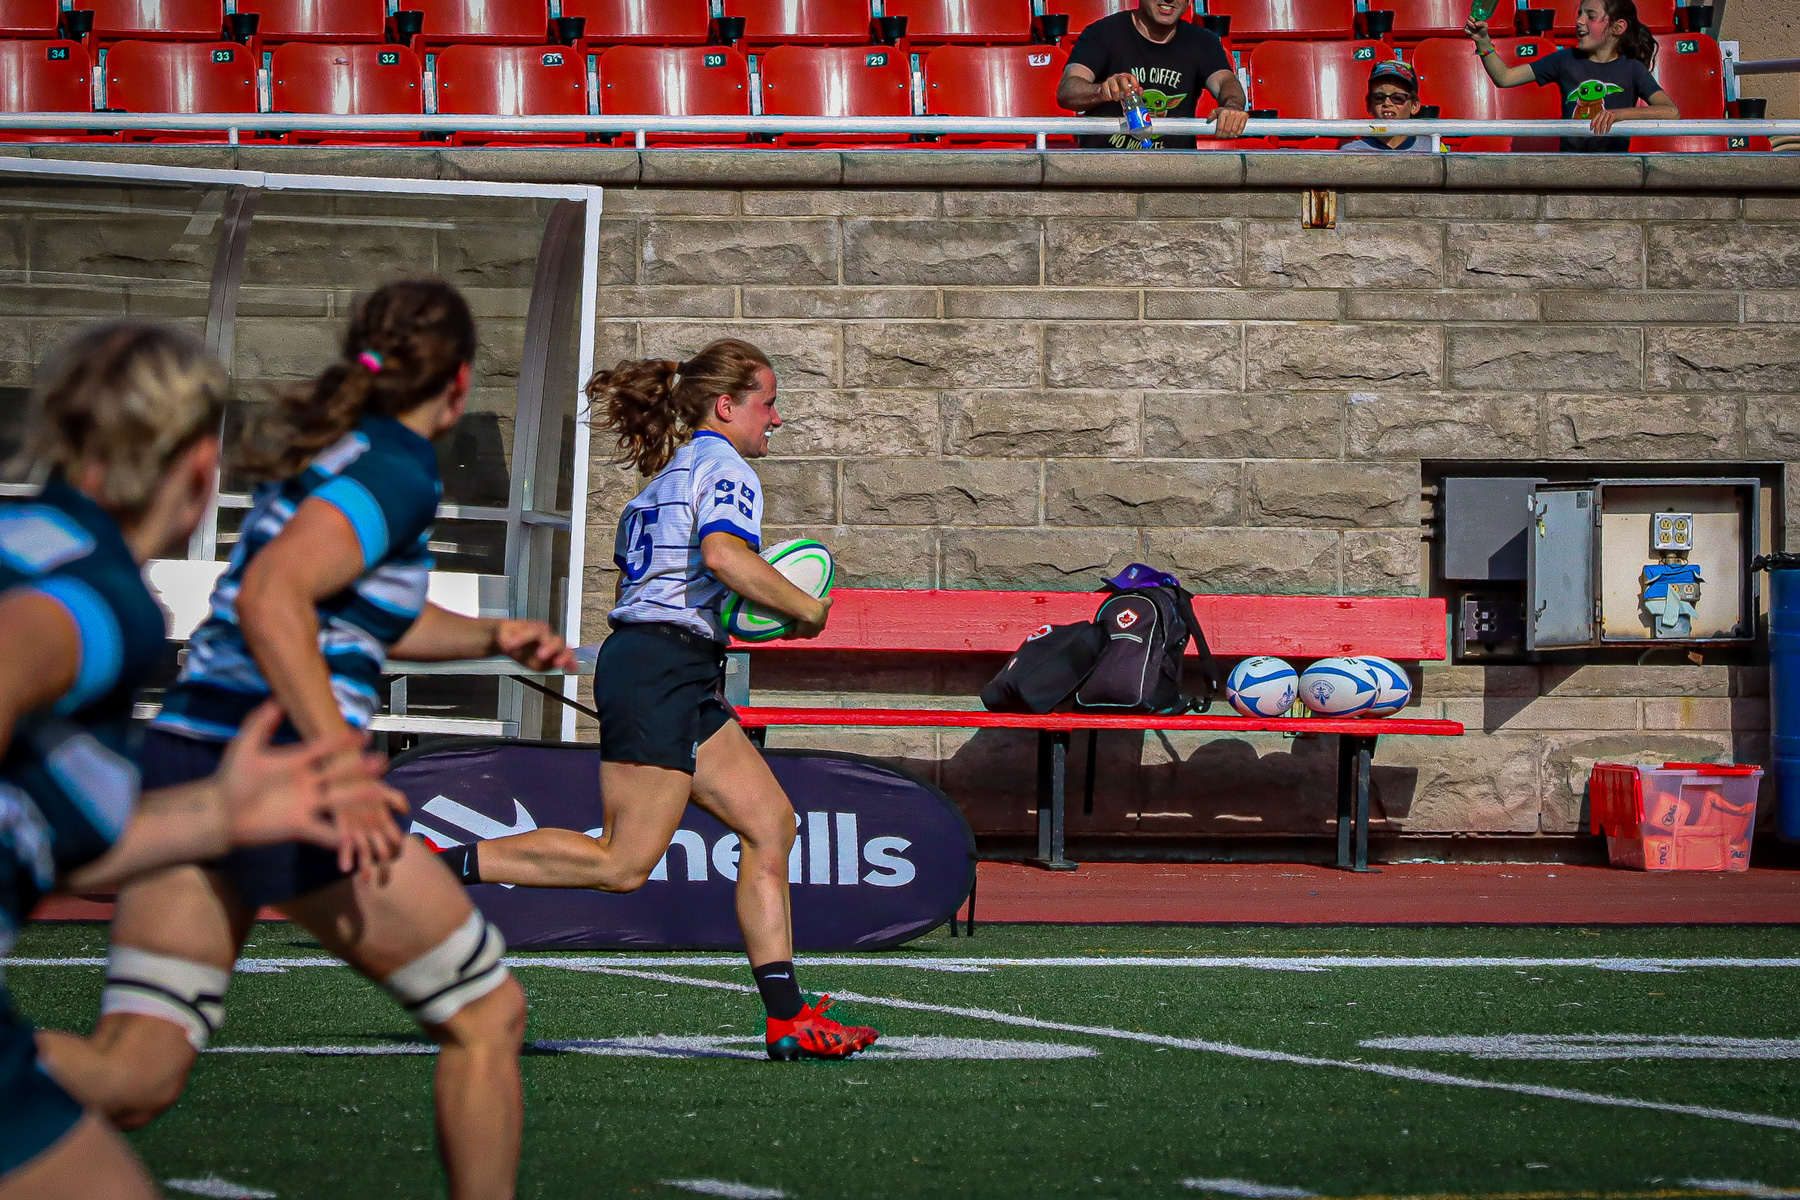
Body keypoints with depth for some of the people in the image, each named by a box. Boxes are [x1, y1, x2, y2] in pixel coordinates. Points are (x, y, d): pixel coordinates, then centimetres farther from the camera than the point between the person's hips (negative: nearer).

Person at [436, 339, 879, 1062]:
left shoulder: (666, 478, 24)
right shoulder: (722, 466, -5)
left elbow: (634, 577, 25)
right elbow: (725, 554, -24)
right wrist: (805, 609, -12)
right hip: (662, 669, -10)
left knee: (770, 822, 6)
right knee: (624, 863, -13)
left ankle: (786, 1020, 1)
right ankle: (443, 865, -11)